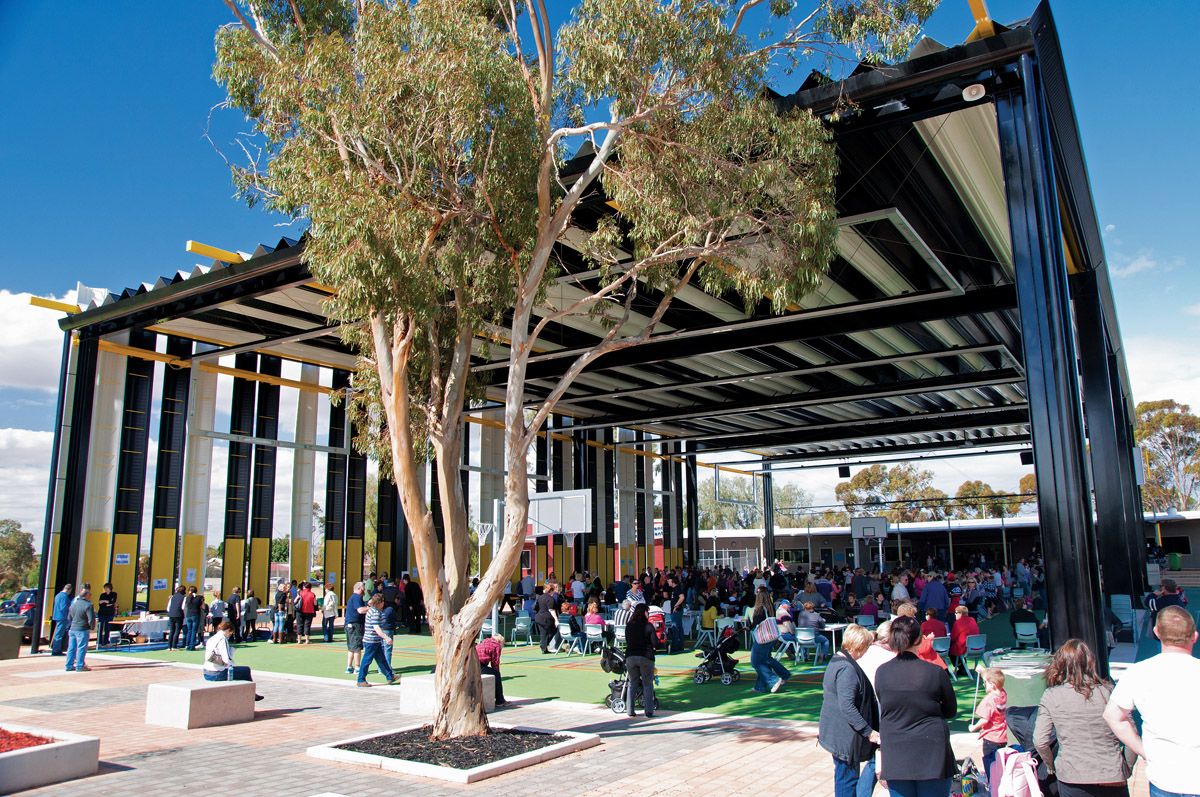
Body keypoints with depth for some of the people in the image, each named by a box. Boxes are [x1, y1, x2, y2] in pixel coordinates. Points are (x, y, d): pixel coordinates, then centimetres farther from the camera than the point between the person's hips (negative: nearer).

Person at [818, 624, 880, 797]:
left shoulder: (836, 662, 11)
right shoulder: (847, 669, -21)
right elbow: (847, 706, -25)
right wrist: (869, 732, -20)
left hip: (835, 731, 10)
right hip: (846, 736, -10)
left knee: (844, 777, 16)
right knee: (848, 778, 0)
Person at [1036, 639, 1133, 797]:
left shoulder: (1051, 696, -7)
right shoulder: (1109, 691, -4)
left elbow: (1040, 741, -9)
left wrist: (1051, 766, 10)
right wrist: (1125, 771, 13)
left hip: (1072, 782, -1)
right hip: (1113, 778, 1)